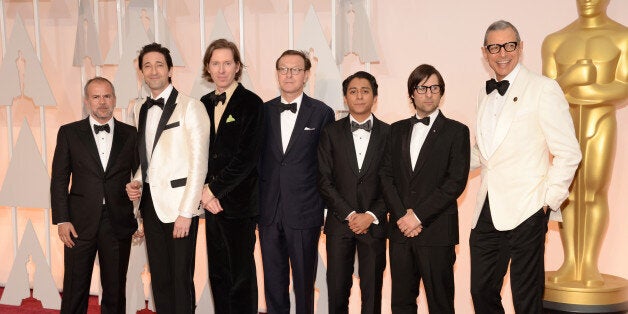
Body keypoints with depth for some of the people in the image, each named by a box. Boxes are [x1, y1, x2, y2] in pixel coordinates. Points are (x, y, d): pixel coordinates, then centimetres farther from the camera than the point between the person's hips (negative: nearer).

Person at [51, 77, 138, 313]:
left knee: (115, 291, 10)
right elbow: (59, 179, 2)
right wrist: (62, 220, -5)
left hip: (119, 223, 1)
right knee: (75, 291, 5)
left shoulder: (131, 134, 6)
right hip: (80, 223, -1)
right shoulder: (69, 133, 4)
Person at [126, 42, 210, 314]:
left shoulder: (190, 107, -7)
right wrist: (137, 182, 4)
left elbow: (198, 163, -11)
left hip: (178, 205, -6)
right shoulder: (139, 110, 13)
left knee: (181, 280, -2)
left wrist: (186, 212, -14)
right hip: (150, 203, 6)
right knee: (159, 280, 12)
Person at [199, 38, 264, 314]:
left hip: (238, 201, -6)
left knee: (241, 274, 2)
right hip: (212, 201, 6)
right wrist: (205, 191, -3)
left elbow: (246, 157, -14)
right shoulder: (204, 104, 12)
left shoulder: (251, 103, -7)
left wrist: (214, 189, -11)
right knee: (218, 273, 12)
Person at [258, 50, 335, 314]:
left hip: (304, 212, -3)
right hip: (269, 210, 3)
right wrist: (255, 202, 5)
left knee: (304, 280, 6)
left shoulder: (322, 113, -1)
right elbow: (256, 158, 11)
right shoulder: (263, 111, 8)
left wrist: (323, 204, -2)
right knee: (273, 280, 12)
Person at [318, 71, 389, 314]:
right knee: (337, 291, 4)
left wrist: (371, 216, -9)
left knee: (372, 291, 5)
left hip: (374, 224, 0)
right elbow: (324, 180, 0)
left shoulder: (388, 134, 4)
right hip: (339, 222, 0)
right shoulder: (331, 132, 5)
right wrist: (348, 214, -8)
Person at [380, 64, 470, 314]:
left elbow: (456, 181, -8)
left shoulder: (456, 131, 2)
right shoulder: (397, 130, 14)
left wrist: (419, 216, -12)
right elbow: (386, 176, 8)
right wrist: (402, 215, -7)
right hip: (401, 229, 4)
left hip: (437, 231, -3)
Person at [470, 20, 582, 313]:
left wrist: (549, 200, -10)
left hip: (526, 210, -6)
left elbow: (568, 152, -8)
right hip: (487, 211, 6)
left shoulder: (543, 88, -6)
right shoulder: (485, 95, 15)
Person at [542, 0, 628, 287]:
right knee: (568, 194, 1)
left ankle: (590, 265, 4)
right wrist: (570, 78, -19)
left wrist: (577, 92, -15)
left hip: (601, 123, -2)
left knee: (595, 195, -5)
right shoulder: (556, 41, 8)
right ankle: (570, 264, 7)